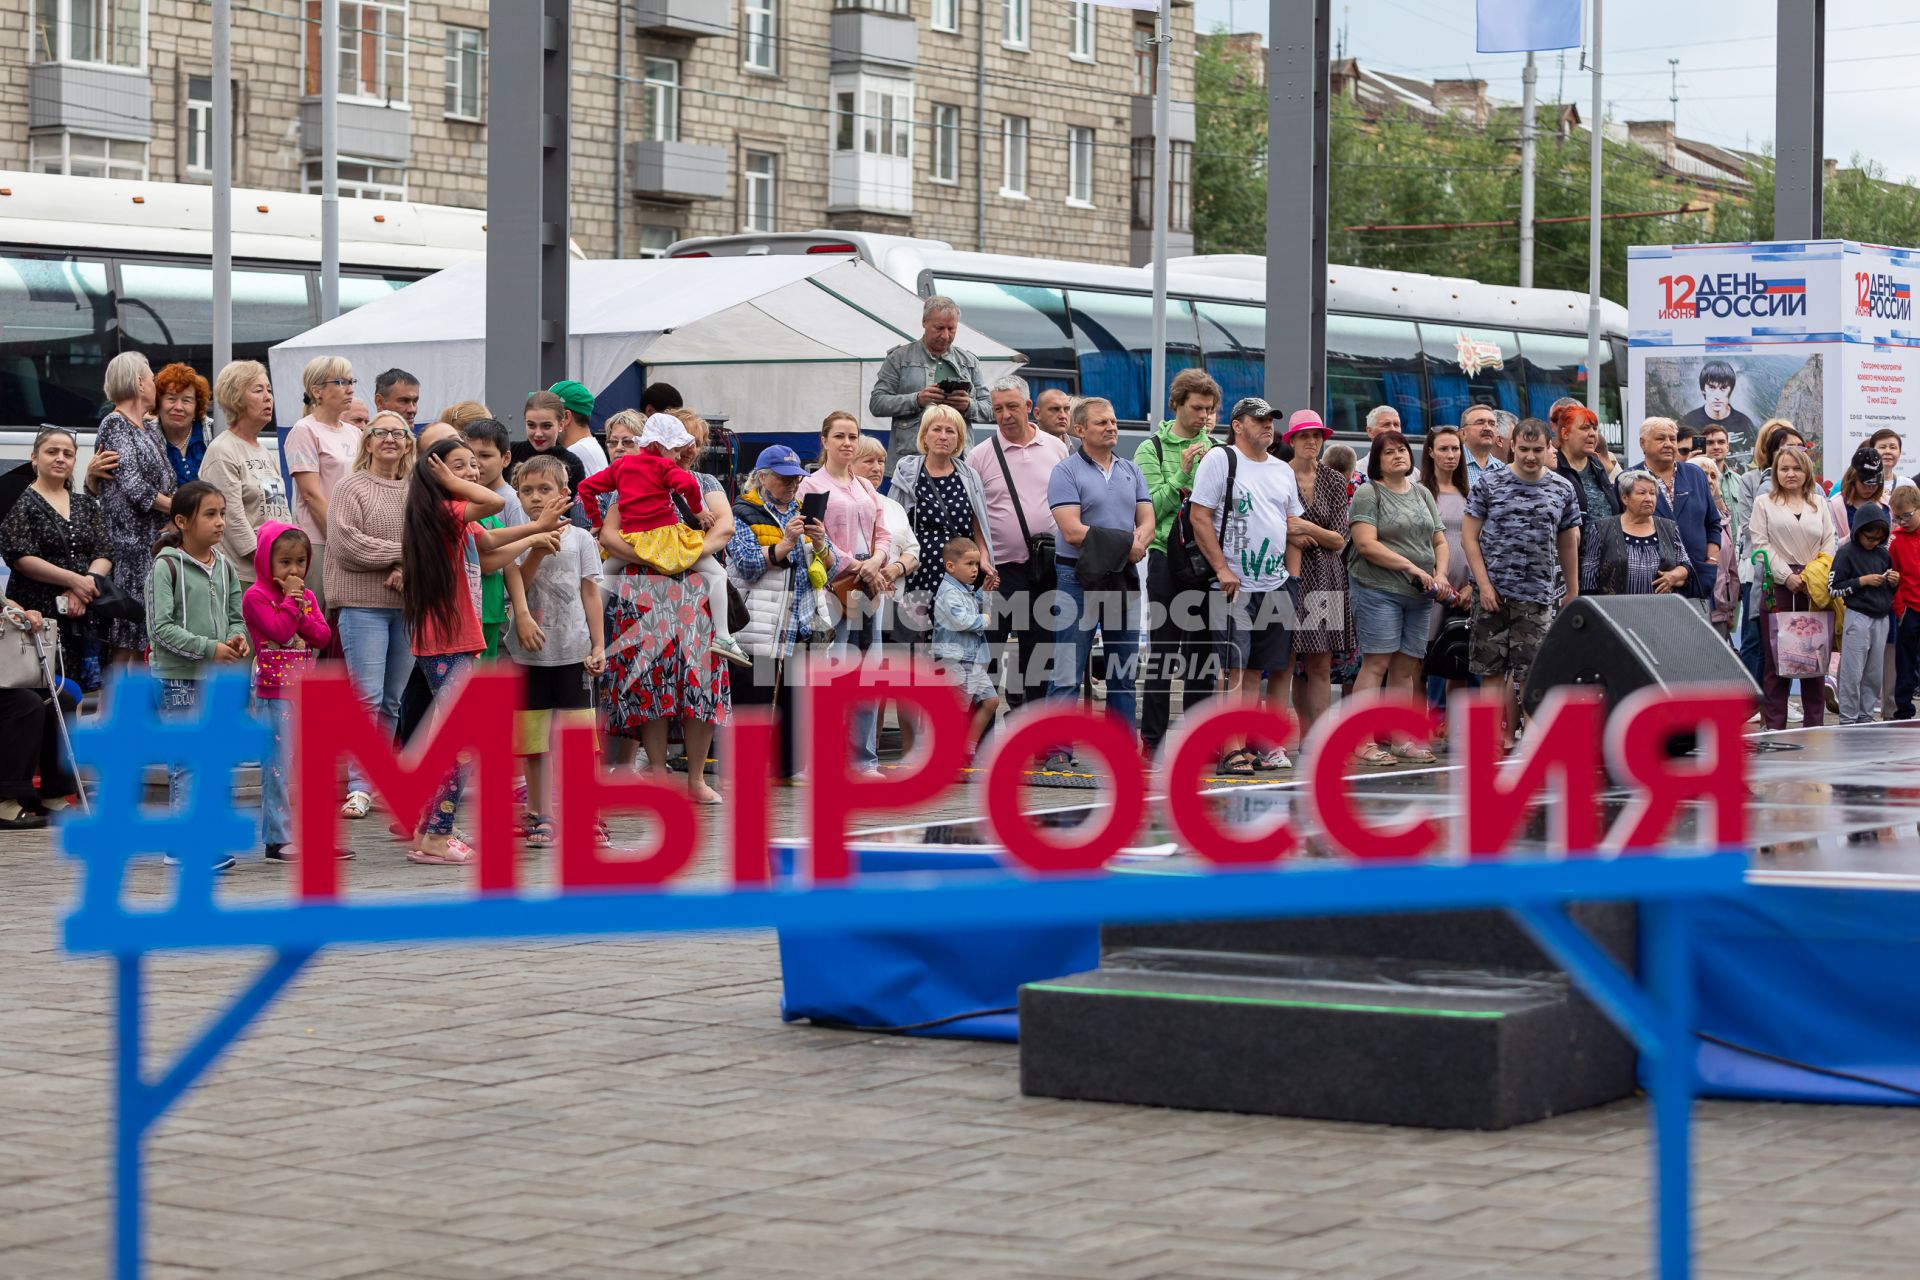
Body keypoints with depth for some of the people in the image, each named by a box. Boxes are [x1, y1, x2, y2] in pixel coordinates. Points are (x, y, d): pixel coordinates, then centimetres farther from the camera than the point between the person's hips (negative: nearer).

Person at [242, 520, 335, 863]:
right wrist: (290, 600, -13)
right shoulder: (256, 597, -7)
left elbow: (324, 636, 3)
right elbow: (280, 631, -19)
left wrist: (301, 609, -8)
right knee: (278, 765, -5)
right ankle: (277, 839, -1)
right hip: (274, 693, -7)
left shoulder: (307, 597, 15)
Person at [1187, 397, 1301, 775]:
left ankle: (1251, 745, 9)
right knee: (1235, 670, -10)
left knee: (1255, 670, 7)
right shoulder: (1220, 460, -3)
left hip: (1275, 586, 6)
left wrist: (1292, 580, 11)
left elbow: (1294, 529, 20)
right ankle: (1233, 751, -12)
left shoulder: (1283, 471, 17)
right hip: (1234, 585, -6)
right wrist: (1223, 569, -14)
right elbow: (1200, 518, -9)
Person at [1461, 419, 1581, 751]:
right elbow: (1469, 537, 0)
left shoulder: (1562, 490, 7)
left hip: (1537, 595, 1)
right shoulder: (1488, 485, 0)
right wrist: (1484, 585, -8)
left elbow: (1568, 544, 15)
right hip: (1493, 593, -1)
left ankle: (1507, 735, 6)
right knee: (1491, 669, -1)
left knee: (1529, 671, -3)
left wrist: (1572, 592, 13)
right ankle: (1496, 735, 5)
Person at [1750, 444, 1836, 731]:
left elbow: (1829, 544, 11)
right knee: (1776, 656, -4)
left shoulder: (1819, 504, 16)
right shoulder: (1764, 504, 8)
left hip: (1814, 588, 3)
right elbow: (1761, 544, -1)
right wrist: (1787, 576, -10)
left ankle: (1814, 722, 8)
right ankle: (1774, 724, 0)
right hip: (1778, 586, -2)